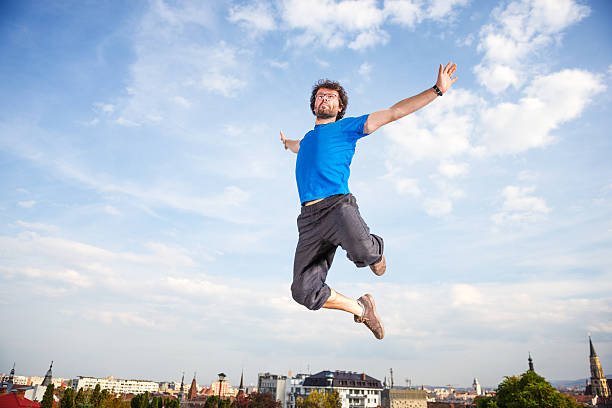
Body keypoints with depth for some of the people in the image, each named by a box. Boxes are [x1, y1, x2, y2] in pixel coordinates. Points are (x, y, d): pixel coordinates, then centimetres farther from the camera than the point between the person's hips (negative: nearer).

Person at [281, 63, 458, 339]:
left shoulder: (346, 127, 17)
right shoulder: (307, 139, 32)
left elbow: (394, 112, 13)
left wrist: (437, 89, 10)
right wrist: (286, 142, 80)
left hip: (337, 205, -4)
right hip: (309, 219, 5)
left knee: (362, 249, -37)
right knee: (305, 292, -11)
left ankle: (376, 254, 4)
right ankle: (361, 309, 17)